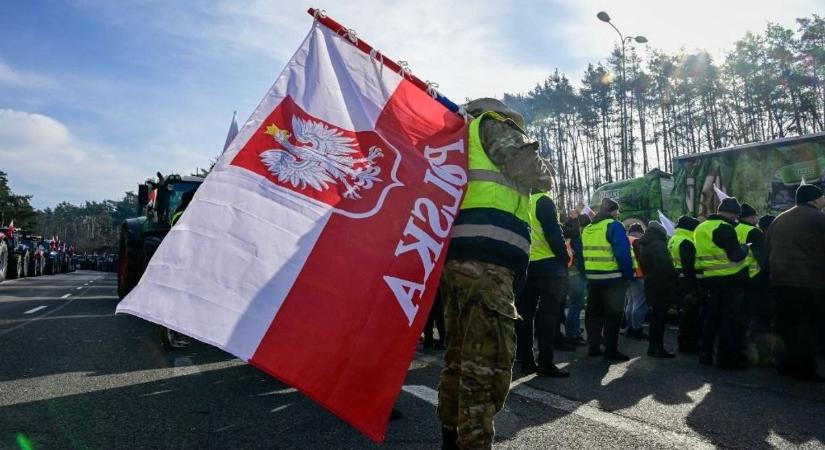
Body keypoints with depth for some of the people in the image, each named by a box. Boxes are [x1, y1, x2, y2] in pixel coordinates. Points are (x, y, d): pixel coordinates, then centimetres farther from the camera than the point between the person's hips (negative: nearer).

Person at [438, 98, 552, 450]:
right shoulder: (492, 124, 9)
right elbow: (533, 174, -2)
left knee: (460, 354, 15)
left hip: (455, 253, 9)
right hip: (484, 257, -9)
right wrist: (543, 173, 19)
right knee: (488, 362, -11)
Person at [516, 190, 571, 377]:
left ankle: (527, 361, 12)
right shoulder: (542, 201, -6)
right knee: (547, 314, -3)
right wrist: (564, 258, -6)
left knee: (525, 314, 8)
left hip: (524, 265, 6)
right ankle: (545, 363, -3)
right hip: (547, 265, -6)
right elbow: (553, 233, -14)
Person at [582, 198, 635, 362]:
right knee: (612, 314, 1)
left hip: (593, 278, 6)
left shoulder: (587, 229, 12)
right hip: (612, 278, -6)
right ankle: (611, 350, 2)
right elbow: (623, 253, -18)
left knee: (594, 313, 14)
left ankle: (593, 347, 19)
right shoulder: (614, 226, -9)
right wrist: (629, 274, -10)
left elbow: (581, 253, 13)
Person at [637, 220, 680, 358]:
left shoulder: (643, 244, 14)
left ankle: (654, 347, 22)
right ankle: (657, 348, -1)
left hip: (650, 283, 9)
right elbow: (666, 265, -21)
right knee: (660, 316, -4)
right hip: (662, 285, -9)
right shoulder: (658, 244, -16)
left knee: (656, 315, 16)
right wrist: (675, 277, -10)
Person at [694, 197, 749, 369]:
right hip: (731, 279, -8)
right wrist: (745, 248, 1)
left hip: (711, 278, 8)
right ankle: (727, 357, 0)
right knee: (730, 318, -2)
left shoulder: (701, 228, 13)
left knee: (712, 317, 14)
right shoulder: (724, 228, -16)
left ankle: (706, 354, 19)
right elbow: (736, 255, -18)